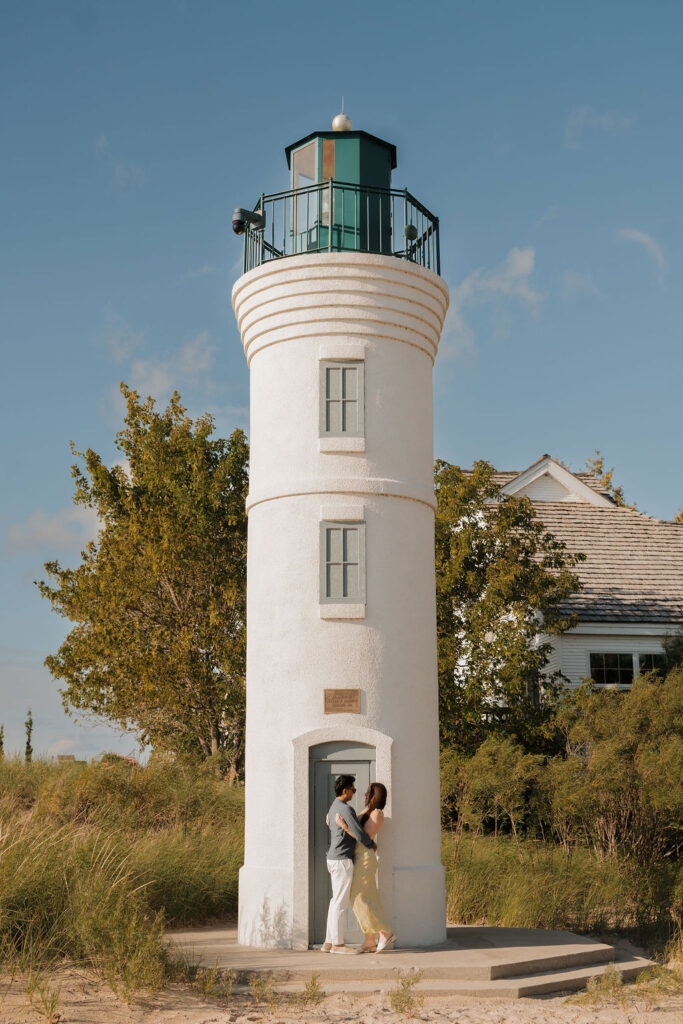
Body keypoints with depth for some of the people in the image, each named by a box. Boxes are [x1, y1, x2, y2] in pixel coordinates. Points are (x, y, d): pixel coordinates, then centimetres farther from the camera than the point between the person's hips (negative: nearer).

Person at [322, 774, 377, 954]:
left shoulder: (334, 808, 15)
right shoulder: (346, 809, -18)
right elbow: (360, 835, -21)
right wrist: (372, 845, -1)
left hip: (334, 858, 10)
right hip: (342, 860, -10)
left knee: (336, 902, 12)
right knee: (340, 903, -5)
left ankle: (329, 942, 13)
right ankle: (337, 943, -1)